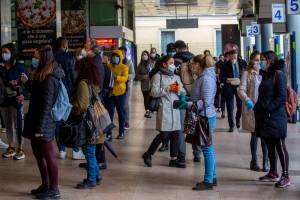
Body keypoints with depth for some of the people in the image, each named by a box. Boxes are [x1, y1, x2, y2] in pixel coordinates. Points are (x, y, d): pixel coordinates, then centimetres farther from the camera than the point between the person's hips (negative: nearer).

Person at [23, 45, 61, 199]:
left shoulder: (49, 79, -19)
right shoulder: (44, 76, 10)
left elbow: (46, 105, -22)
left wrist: (39, 127, -22)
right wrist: (28, 82, 12)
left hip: (44, 123, -10)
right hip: (37, 121, 10)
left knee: (49, 156, 0)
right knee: (38, 153, 18)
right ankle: (45, 186, 29)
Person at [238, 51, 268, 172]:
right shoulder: (247, 73, 0)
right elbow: (241, 90, -6)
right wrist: (247, 100, -23)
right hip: (252, 108, -2)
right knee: (254, 135, 7)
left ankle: (265, 162, 6)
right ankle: (254, 161, 20)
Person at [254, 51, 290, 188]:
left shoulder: (278, 75, -10)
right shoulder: (265, 75, 15)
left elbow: (282, 97, -17)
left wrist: (268, 108, -20)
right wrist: (259, 107, 6)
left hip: (275, 117, -8)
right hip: (265, 117, 8)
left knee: (280, 147, -3)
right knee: (270, 146, 13)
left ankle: (285, 177, 2)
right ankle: (273, 173, 23)